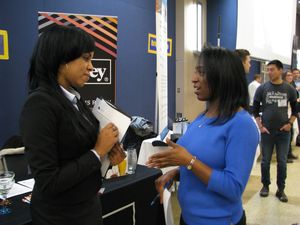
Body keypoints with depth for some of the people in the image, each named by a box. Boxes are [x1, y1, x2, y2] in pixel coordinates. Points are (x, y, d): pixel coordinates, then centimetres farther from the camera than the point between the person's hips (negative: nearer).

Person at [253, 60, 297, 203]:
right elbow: (255, 109, 3)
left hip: (283, 132, 1)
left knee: (282, 162, 6)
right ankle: (265, 185, 25)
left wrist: (290, 123, -3)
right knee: (265, 161, 8)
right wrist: (260, 126, -5)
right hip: (267, 131, 0)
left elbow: (295, 109, 11)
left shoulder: (289, 89, 1)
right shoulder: (262, 88, -2)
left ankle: (281, 189, 20)